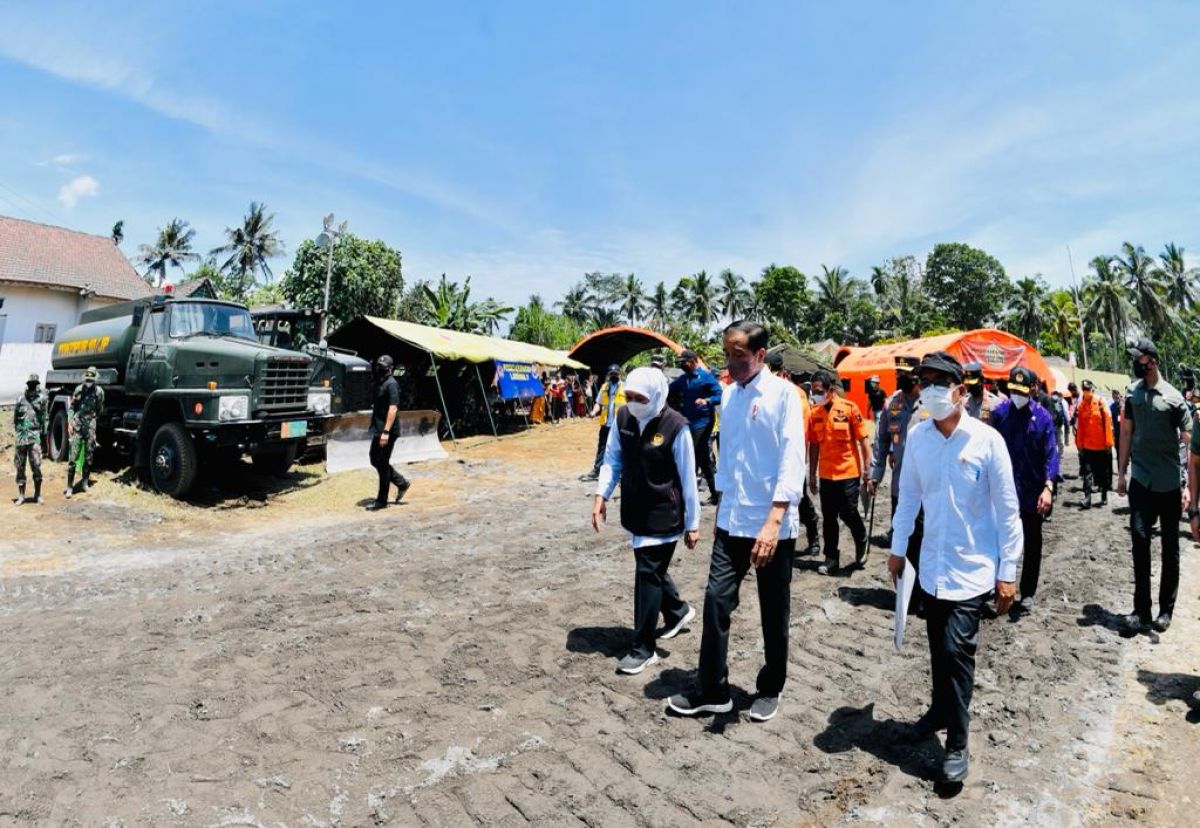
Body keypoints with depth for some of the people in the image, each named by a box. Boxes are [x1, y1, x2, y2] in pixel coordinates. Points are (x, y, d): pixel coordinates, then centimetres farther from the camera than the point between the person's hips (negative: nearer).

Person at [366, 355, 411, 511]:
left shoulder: (391, 384, -15)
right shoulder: (379, 382, 14)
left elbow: (393, 409, -22)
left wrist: (386, 432, -25)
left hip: (387, 431, -9)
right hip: (378, 429, 9)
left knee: (383, 463, -2)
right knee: (375, 460, 15)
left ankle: (381, 501, 8)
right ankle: (401, 483, 26)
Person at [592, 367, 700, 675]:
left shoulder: (675, 427, -18)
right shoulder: (623, 417, -3)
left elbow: (688, 478, -11)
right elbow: (612, 459, 7)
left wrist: (692, 524, -7)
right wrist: (601, 495, -5)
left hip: (663, 515, -6)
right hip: (635, 512, 6)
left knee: (648, 574, -2)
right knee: (653, 569, 21)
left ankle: (643, 648, 13)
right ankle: (678, 611, 49)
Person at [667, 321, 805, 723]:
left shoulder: (783, 393, -12)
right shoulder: (729, 395, 7)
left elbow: (793, 460, -18)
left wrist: (773, 522, -25)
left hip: (774, 525, -5)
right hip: (732, 522, 5)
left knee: (774, 613, 11)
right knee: (716, 602, 5)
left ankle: (770, 690, 31)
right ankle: (712, 690, 20)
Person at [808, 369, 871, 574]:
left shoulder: (849, 408, -9)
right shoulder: (815, 412, 1)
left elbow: (862, 440, -5)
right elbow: (814, 445, 7)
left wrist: (867, 469, -7)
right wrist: (812, 475, 8)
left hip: (848, 473, -4)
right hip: (826, 474, 4)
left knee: (848, 513, 0)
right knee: (828, 518, 8)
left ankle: (862, 543, 31)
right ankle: (831, 559, 19)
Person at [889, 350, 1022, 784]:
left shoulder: (987, 440, -13)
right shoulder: (916, 437, -3)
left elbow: (1008, 510, -8)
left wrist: (1008, 571, -6)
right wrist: (897, 548, 11)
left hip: (973, 568, -4)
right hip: (932, 564, 4)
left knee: (956, 650, -7)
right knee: (938, 647, 16)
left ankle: (957, 744, 9)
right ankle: (941, 708, 39)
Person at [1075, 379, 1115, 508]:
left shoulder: (1101, 402, -7)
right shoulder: (1081, 405, 1)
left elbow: (1108, 422, -8)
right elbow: (1080, 425, 4)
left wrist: (1109, 442, -10)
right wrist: (1079, 443, 3)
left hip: (1102, 445, -1)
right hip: (1087, 445, 2)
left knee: (1104, 472, 11)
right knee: (1087, 471, -5)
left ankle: (1104, 496, 25)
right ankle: (1087, 498, -7)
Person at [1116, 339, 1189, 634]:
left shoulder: (1173, 397, -9)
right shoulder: (1132, 392, 3)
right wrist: (1121, 473, 9)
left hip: (1169, 484, -3)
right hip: (1140, 480, 3)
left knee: (1170, 548, 10)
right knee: (1140, 541, 0)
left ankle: (1166, 610, 20)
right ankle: (1141, 609, 7)